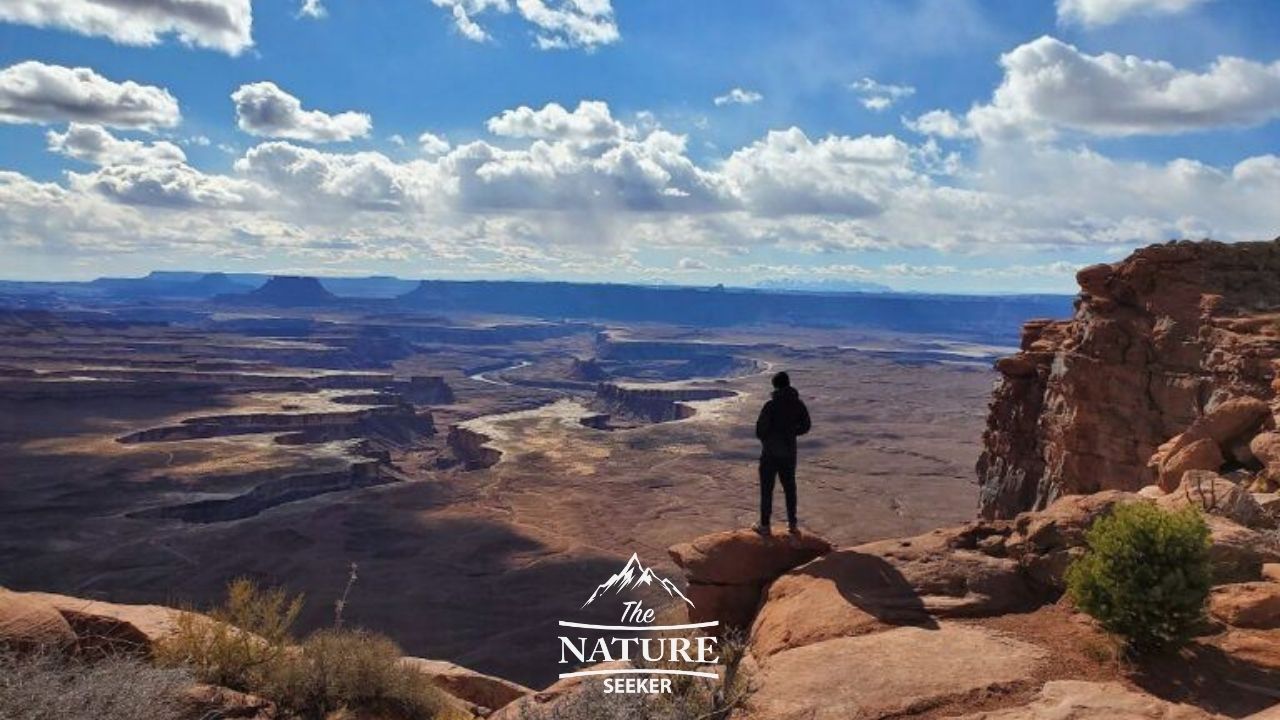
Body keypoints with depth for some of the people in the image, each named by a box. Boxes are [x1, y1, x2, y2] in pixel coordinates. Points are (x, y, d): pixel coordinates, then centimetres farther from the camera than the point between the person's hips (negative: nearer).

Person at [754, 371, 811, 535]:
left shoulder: (771, 405, -17)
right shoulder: (798, 404, -2)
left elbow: (760, 430, -15)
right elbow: (805, 426, 7)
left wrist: (765, 439, 7)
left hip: (770, 453, -4)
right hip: (789, 452, 4)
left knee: (767, 489, 5)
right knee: (789, 487, 17)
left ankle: (765, 525, 9)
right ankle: (792, 523, 23)